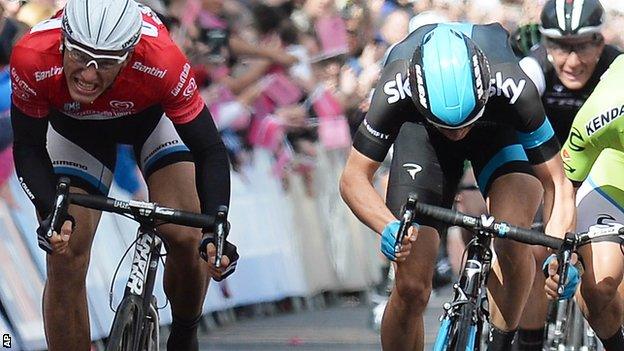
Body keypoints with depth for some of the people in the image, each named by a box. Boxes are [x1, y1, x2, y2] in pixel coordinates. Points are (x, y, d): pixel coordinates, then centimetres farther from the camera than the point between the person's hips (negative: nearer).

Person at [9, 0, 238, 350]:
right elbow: (29, 150, -24)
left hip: (152, 113, -1)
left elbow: (209, 151, -32)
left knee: (186, 238, -14)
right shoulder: (32, 58, -39)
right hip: (76, 125, 1)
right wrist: (51, 213, -41)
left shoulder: (161, 61, -42)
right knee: (65, 258, -11)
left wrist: (215, 231, -44)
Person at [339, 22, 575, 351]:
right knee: (411, 288, -12)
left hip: (498, 127, -1)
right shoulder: (396, 89, -39)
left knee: (512, 243, -31)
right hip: (421, 127, 1)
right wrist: (389, 228, -47)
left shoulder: (512, 87, -40)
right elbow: (354, 179, -28)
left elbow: (556, 182, -32)